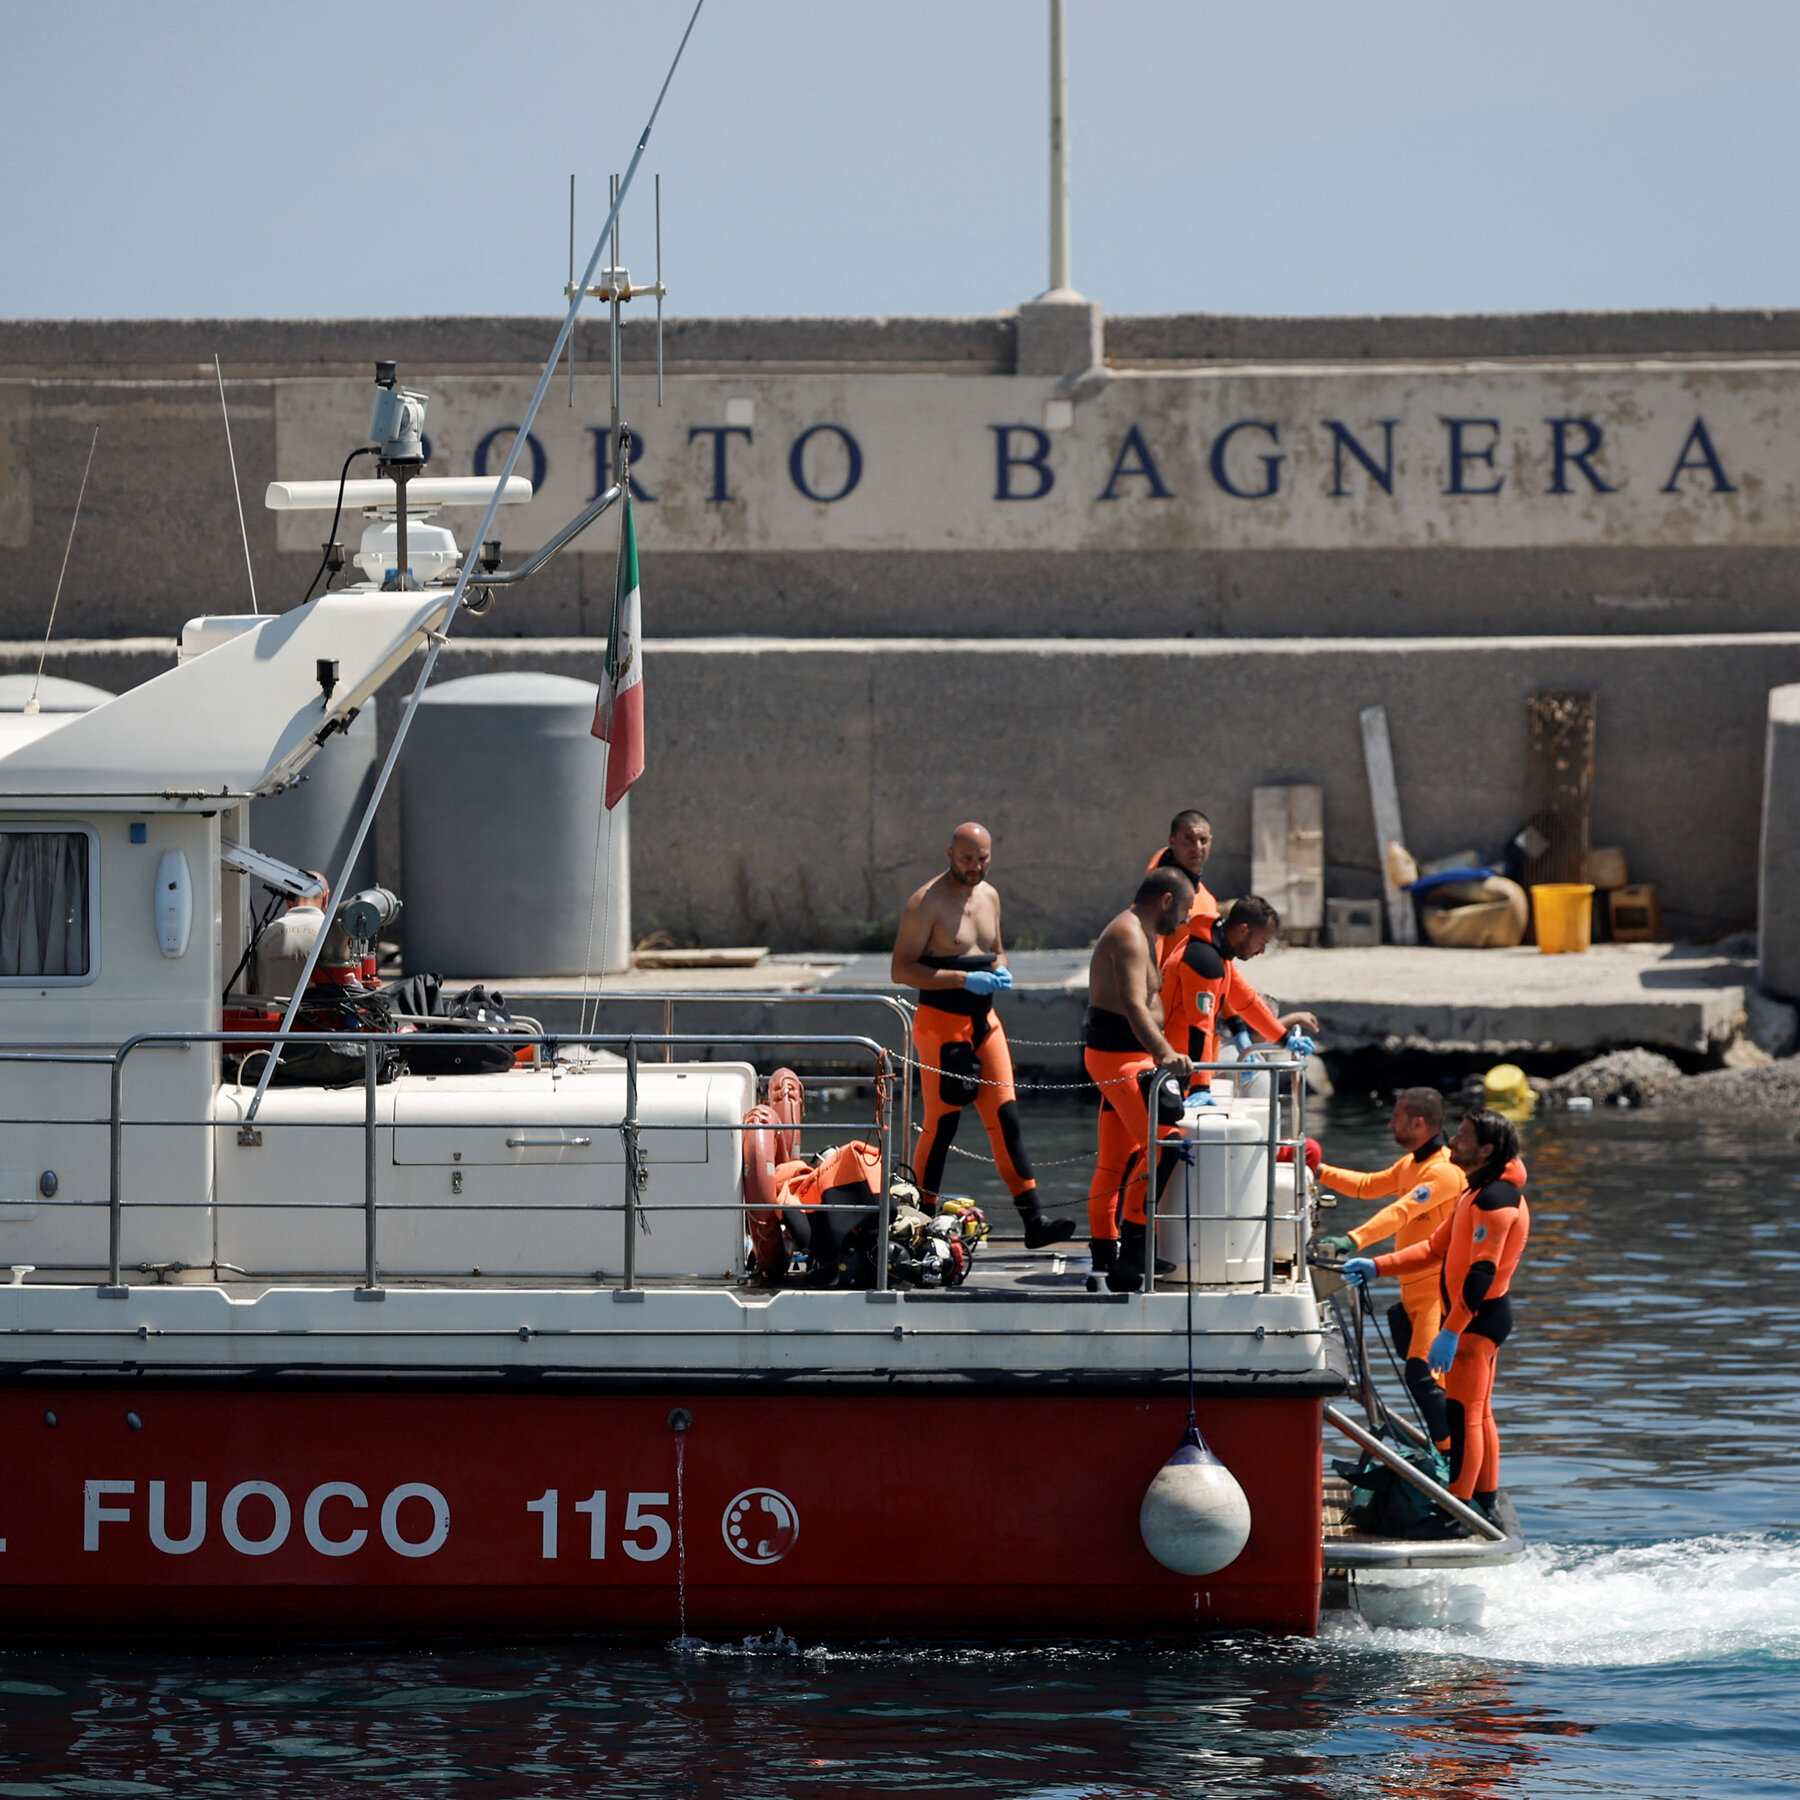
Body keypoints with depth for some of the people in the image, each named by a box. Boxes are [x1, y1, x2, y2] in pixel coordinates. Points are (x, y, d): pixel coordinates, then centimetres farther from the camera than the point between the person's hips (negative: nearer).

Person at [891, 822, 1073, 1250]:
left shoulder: (988, 896, 12)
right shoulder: (927, 902, -11)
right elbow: (902, 969, -15)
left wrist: (1000, 970, 2)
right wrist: (965, 979, -21)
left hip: (983, 1020, 6)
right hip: (940, 1022, -6)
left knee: (1006, 1119, 0)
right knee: (941, 1125, -3)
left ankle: (1034, 1220, -4)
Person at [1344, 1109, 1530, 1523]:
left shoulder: (1495, 1198, -19)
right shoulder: (1475, 1194, 16)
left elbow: (1482, 1272, -24)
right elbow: (1436, 1248, 18)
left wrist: (1451, 1332, -26)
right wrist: (1376, 1267, 8)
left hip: (1481, 1315, -11)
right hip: (1474, 1317, 11)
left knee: (1462, 1414, -10)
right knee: (1478, 1414, 16)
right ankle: (1484, 1502, 23)